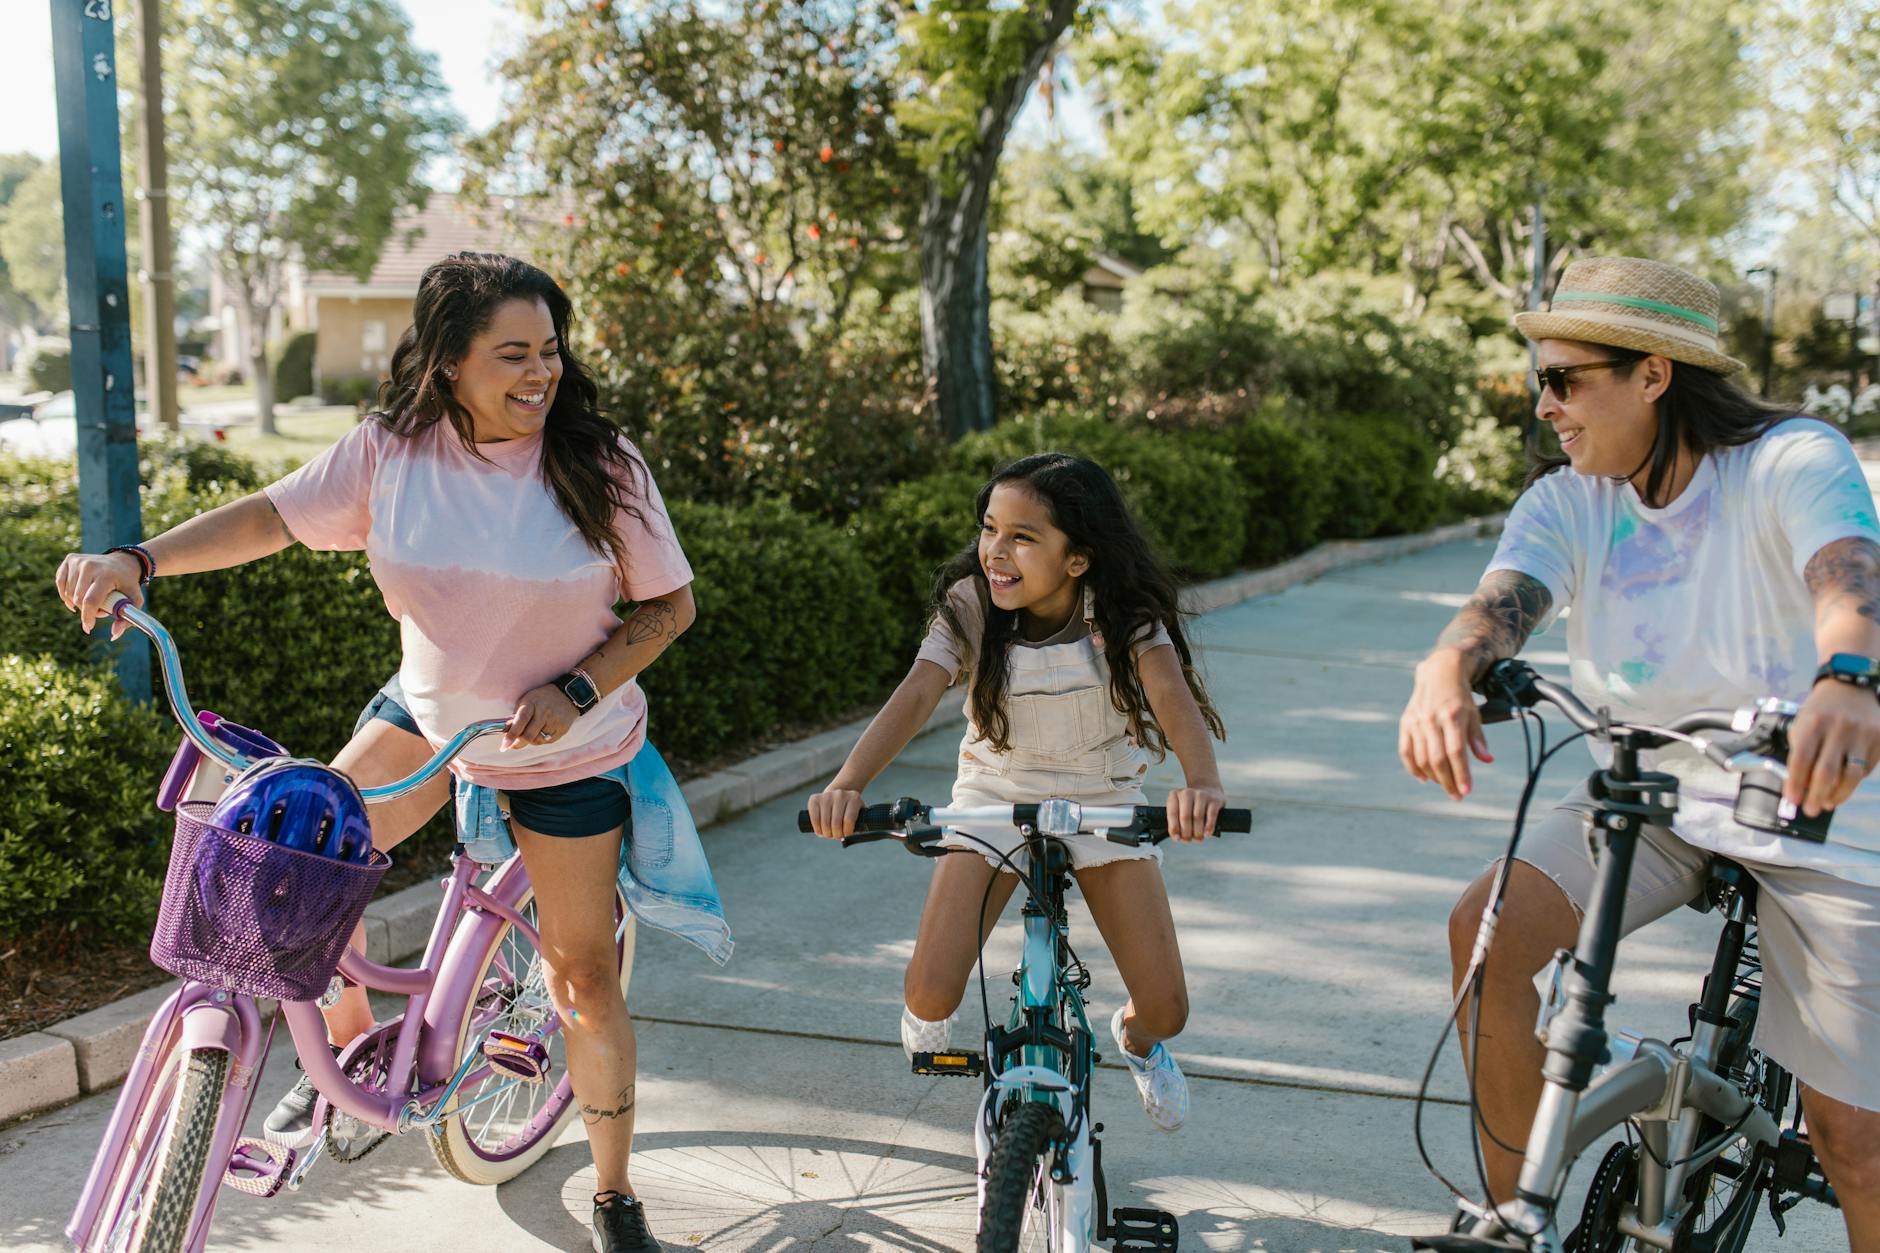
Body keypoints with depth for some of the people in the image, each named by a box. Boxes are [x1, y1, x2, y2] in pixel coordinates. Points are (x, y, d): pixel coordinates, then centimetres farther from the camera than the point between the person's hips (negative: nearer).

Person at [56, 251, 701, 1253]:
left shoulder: (599, 464, -19)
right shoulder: (393, 451, -13)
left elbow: (669, 604, -12)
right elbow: (274, 515, -6)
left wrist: (576, 691, -23)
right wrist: (138, 560, -19)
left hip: (565, 746, -3)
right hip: (427, 711, 3)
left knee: (582, 973, 2)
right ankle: (348, 1047, 19)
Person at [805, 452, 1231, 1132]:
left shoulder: (1122, 614, -21)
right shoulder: (970, 604, -19)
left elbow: (1172, 695, -36)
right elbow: (914, 696, -32)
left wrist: (1202, 781, -58)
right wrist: (846, 784, -50)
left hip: (1104, 800, 0)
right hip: (996, 794, 0)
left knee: (1166, 1011, -4)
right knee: (931, 997, -15)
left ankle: (1137, 1039, 37)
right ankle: (927, 1011, 27)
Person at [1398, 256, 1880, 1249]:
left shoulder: (1791, 461, -16)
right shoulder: (1567, 500, -5)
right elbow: (1503, 599, -24)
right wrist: (1447, 671, -48)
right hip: (1648, 795, 3)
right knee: (1488, 932, -22)